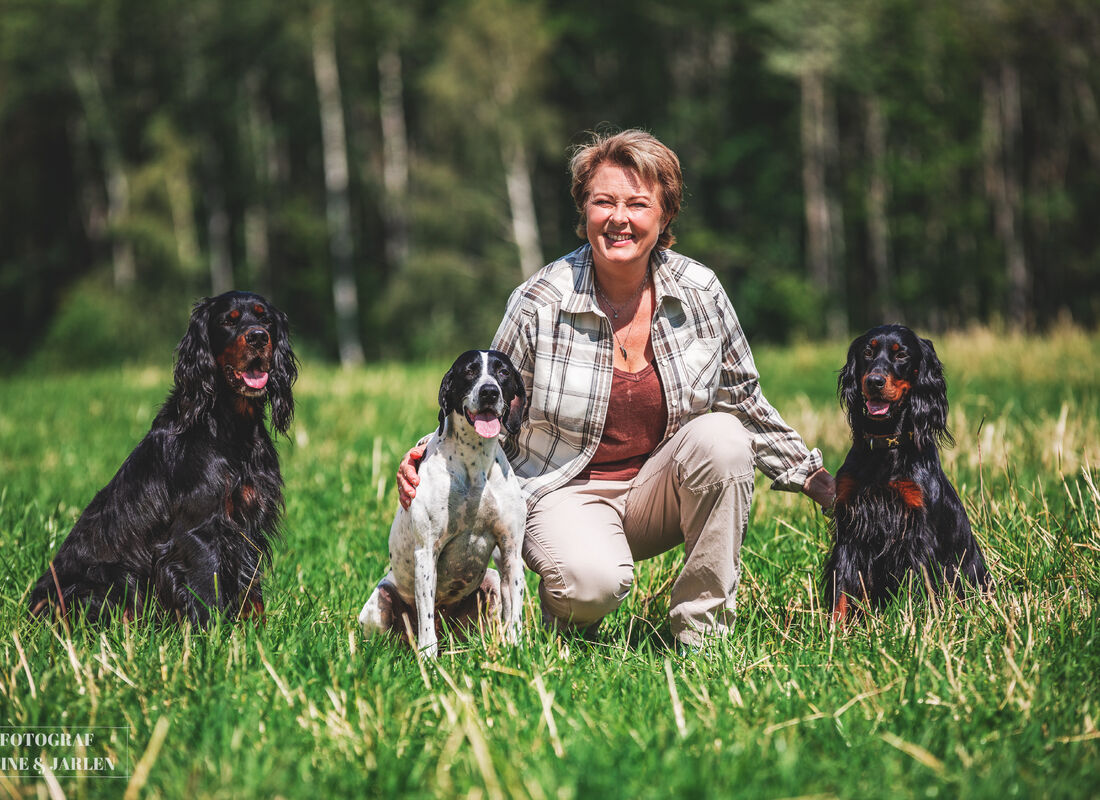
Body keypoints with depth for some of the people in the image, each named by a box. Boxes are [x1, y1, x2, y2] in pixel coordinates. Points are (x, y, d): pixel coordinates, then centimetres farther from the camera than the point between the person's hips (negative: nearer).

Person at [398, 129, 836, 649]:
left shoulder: (700, 292, -4)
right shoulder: (539, 304, -12)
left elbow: (744, 400, 11)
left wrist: (813, 478, 8)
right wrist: (430, 459, -20)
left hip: (662, 486, 4)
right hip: (569, 490, -4)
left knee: (721, 436, -28)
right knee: (593, 582, -36)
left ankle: (702, 630, -16)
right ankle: (562, 606, 5)